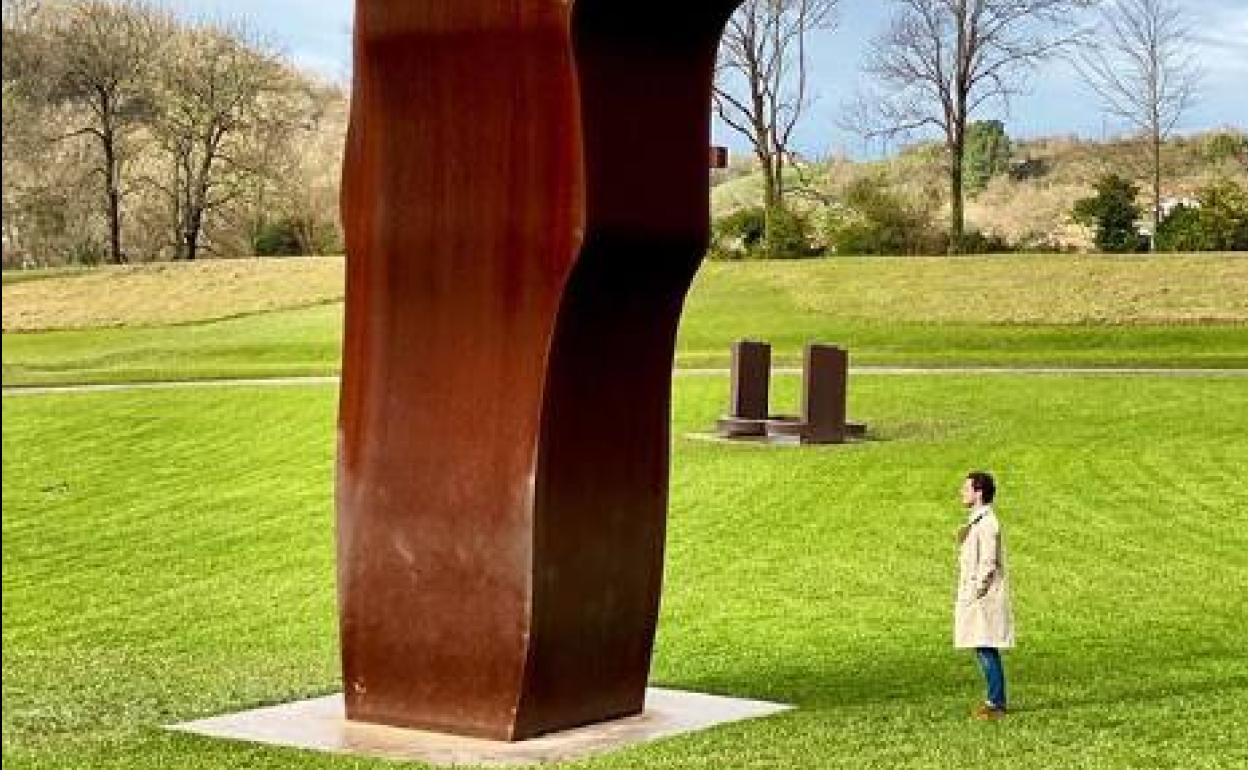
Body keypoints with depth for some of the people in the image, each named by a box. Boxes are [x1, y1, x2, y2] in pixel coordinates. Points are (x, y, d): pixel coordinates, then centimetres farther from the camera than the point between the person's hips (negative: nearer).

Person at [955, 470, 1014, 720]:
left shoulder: (987, 523, -16)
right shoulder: (976, 521, 15)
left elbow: (988, 565, -20)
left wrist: (974, 595, -17)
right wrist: (967, 596, 19)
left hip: (984, 597, -10)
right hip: (975, 598, 10)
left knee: (987, 650, -8)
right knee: (983, 650, 13)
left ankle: (996, 704, -5)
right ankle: (994, 699, 19)